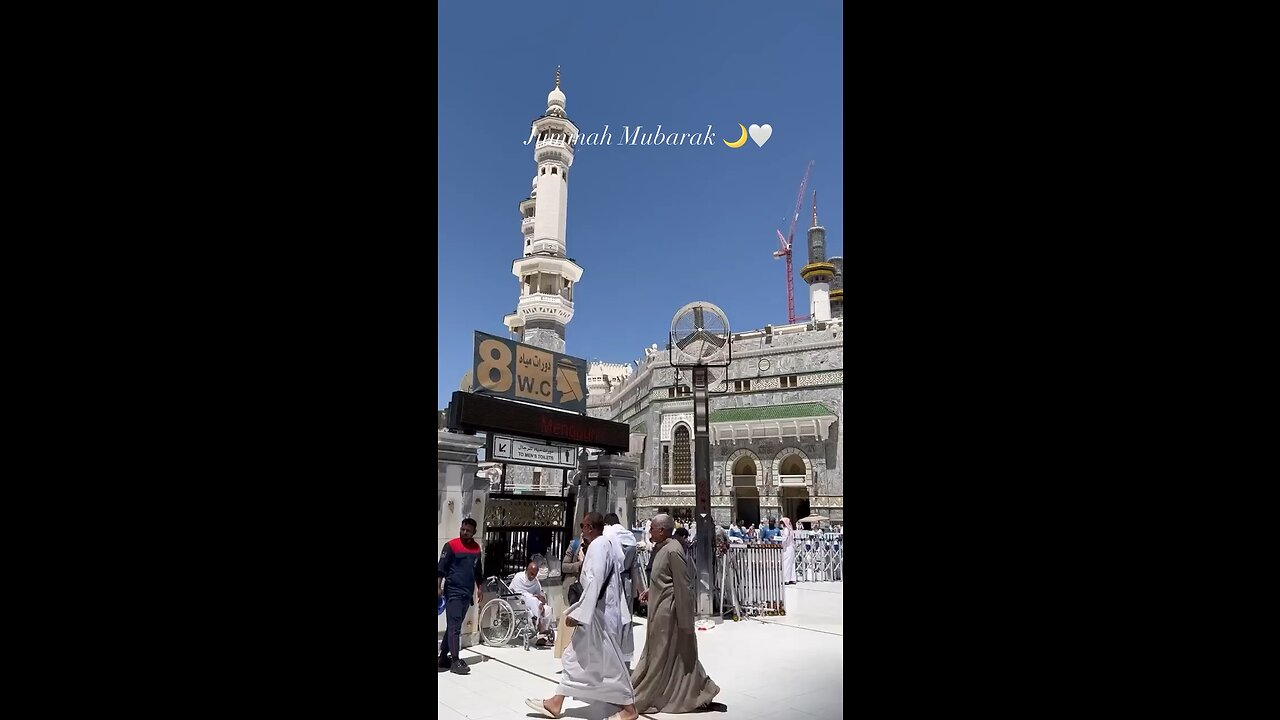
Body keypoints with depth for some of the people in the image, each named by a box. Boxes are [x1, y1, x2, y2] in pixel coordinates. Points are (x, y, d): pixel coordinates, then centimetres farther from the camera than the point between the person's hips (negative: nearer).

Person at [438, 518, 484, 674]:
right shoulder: (451, 545, -7)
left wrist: (480, 588, 17)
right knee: (454, 627, -7)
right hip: (453, 592, -6)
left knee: (454, 626, 11)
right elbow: (441, 568, -9)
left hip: (467, 593, 6)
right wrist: (438, 588, -16)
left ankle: (443, 657, 19)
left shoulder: (476, 548, 10)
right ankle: (455, 661, -4)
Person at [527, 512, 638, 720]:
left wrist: (578, 613, -24)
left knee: (609, 660, 1)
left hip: (598, 612, -10)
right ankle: (555, 703, 22)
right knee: (575, 656, 14)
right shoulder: (607, 544, 10)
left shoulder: (598, 545, -19)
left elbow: (594, 582, -26)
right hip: (596, 611, 10)